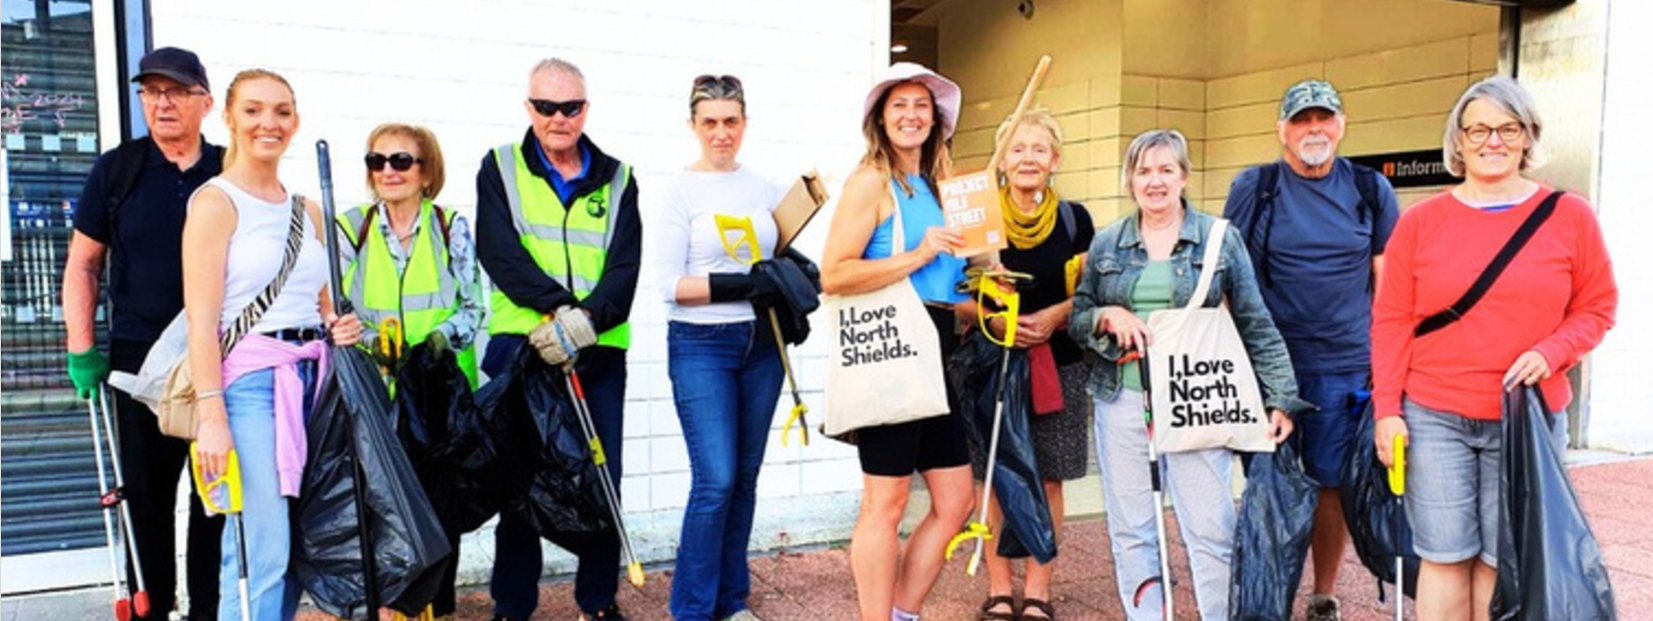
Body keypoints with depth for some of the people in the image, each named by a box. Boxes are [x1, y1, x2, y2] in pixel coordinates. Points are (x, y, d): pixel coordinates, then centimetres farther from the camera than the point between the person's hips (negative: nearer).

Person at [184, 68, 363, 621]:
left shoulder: (307, 211, 16)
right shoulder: (216, 201, -4)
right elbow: (201, 316, -12)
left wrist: (338, 327, 3)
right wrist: (211, 413, -20)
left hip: (311, 378, 7)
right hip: (249, 381, -7)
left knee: (298, 548, 8)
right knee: (260, 554, -10)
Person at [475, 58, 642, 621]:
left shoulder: (617, 179, 12)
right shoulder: (501, 168, 8)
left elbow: (625, 267, 0)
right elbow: (498, 250, -7)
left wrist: (588, 317, -18)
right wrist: (557, 305, -19)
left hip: (599, 350, 2)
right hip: (519, 345, -1)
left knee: (602, 478, 4)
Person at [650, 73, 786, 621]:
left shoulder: (765, 189, 9)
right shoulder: (680, 191, -4)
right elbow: (670, 283, -10)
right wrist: (741, 284, -19)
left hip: (760, 344, 5)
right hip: (701, 347, -5)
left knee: (744, 478, 10)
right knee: (716, 480, -9)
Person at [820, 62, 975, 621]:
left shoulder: (935, 183, 18)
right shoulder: (871, 180, -6)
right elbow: (834, 275, -18)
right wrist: (917, 255, -17)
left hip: (935, 351, 9)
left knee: (955, 501, 11)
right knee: (886, 501, -3)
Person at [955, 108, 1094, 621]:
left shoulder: (1074, 219, 4)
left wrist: (1055, 314, -12)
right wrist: (992, 319, -16)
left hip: (1059, 363, 1)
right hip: (992, 362, -1)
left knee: (1048, 478, 4)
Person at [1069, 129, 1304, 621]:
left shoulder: (1219, 238, 3)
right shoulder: (1106, 244, 9)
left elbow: (1255, 325, 3)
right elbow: (1076, 319, 11)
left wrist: (1280, 397, -3)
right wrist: (1108, 316, -11)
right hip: (1122, 400, 2)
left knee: (1211, 529, -2)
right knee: (1129, 529, 7)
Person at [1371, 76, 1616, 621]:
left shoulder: (1569, 215, 2)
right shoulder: (1420, 221, 2)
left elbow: (1597, 307, 6)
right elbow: (1391, 320, 1)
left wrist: (1550, 353, -13)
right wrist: (1387, 409, -4)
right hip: (1433, 418, 0)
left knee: (1503, 559, 7)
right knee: (1444, 556, 3)